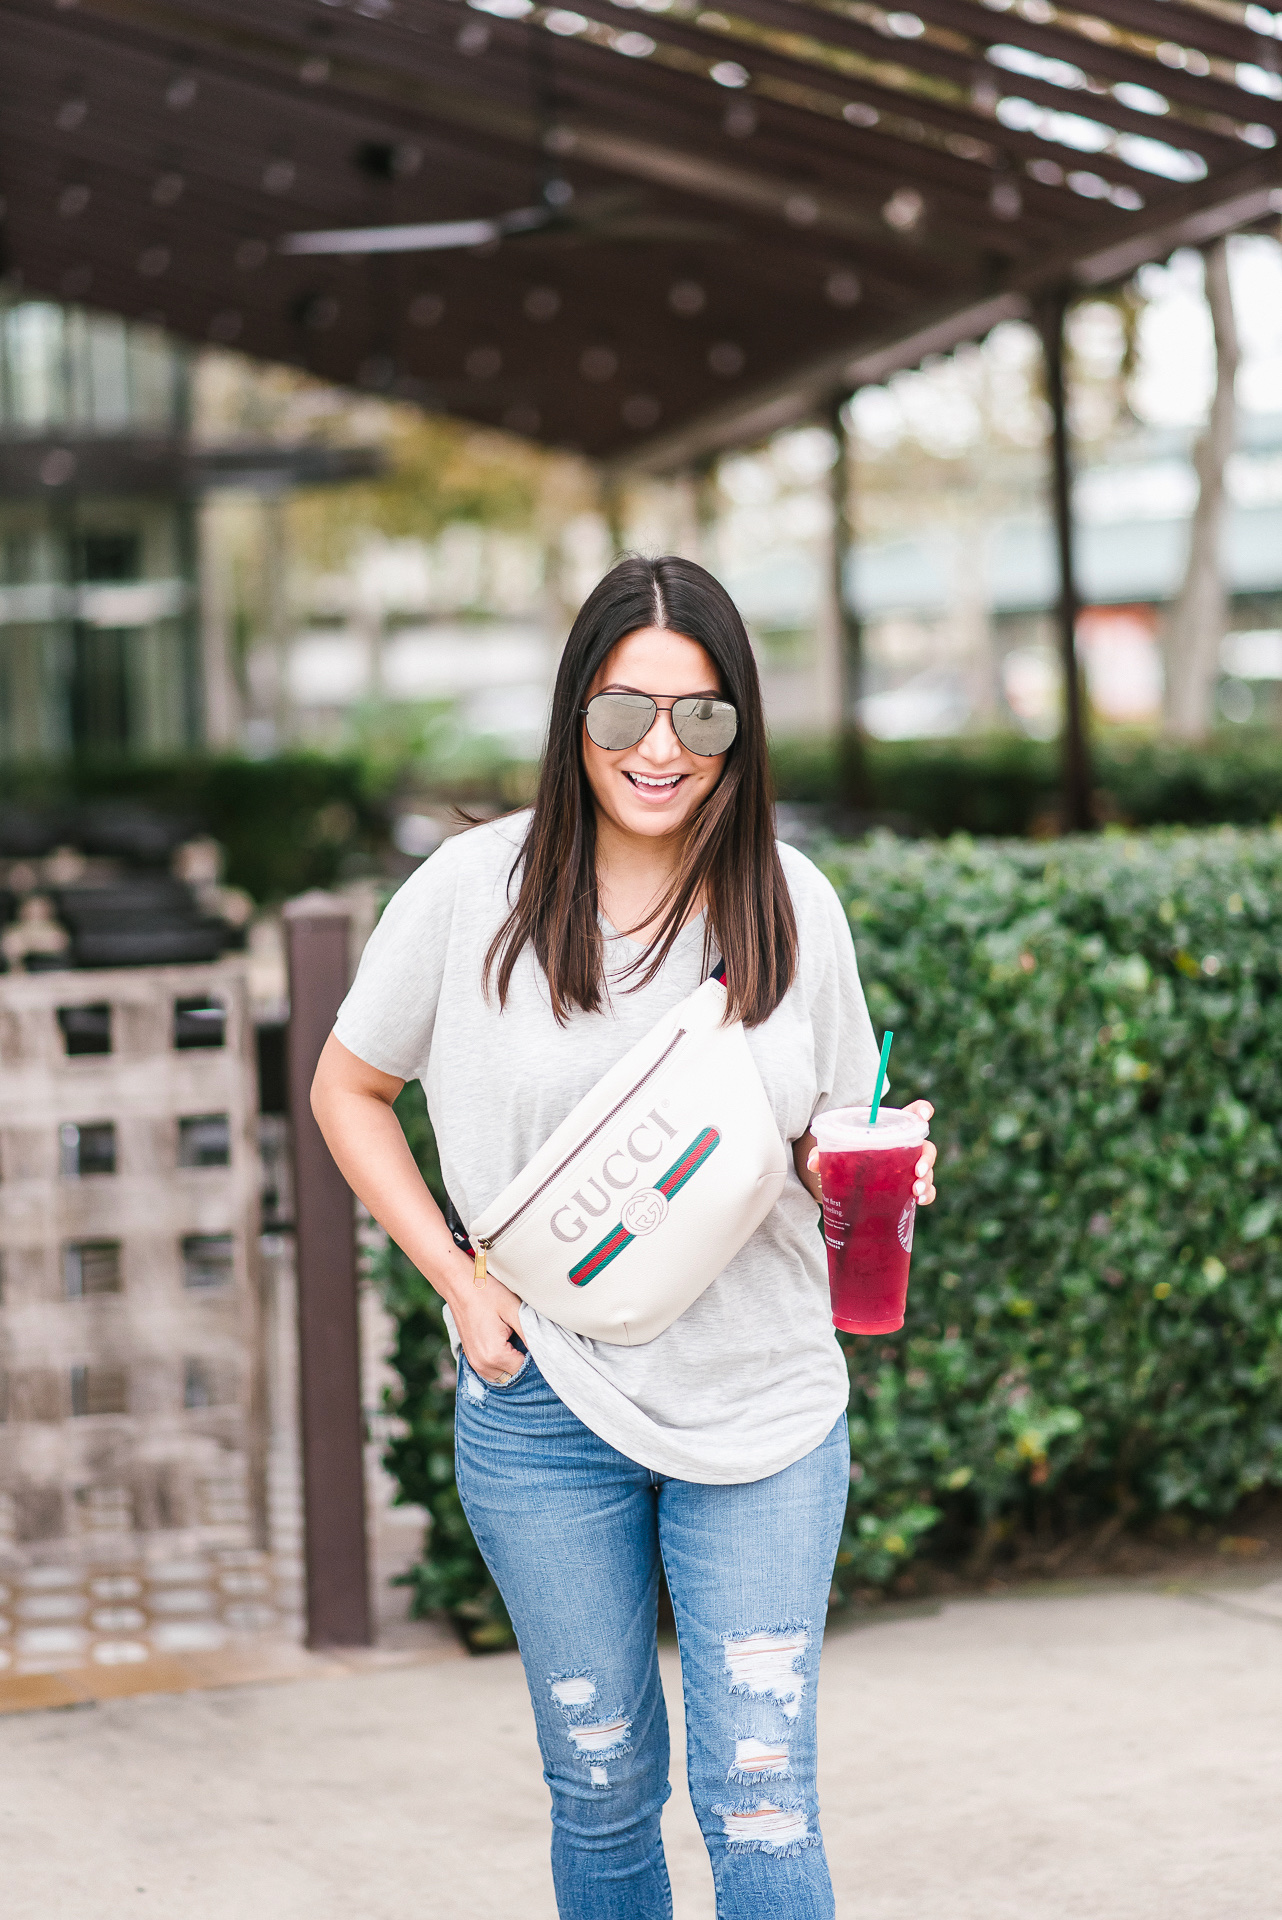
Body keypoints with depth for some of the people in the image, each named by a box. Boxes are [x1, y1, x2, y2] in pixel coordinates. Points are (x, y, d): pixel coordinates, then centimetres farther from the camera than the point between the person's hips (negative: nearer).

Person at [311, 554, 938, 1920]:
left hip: (764, 1402, 1)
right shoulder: (475, 888, -6)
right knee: (602, 1787, 12)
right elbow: (348, 1091, 6)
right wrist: (460, 1280, -4)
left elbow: (837, 1142, 10)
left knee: (761, 1799, -4)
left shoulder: (792, 902, -1)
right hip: (544, 1404, 0)